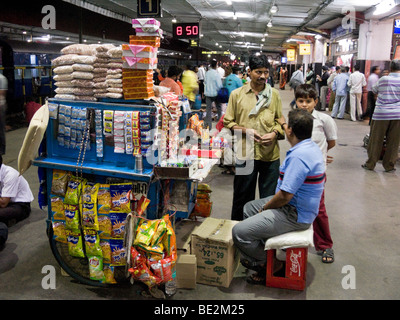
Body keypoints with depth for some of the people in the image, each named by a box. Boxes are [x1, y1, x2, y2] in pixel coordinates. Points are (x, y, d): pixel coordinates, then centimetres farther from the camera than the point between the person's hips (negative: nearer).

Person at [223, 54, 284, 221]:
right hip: (245, 153, -1)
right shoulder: (237, 94, 4)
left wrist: (274, 133, -9)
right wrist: (245, 130, -11)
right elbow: (228, 122, 4)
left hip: (270, 153, 1)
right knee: (242, 196, 12)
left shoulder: (274, 94, 9)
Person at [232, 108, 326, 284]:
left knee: (239, 232, -13)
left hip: (293, 215, -11)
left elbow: (285, 196, -28)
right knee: (249, 208, 23)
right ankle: (259, 249, 28)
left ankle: (267, 265, 8)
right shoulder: (311, 147, 6)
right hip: (298, 206, 11)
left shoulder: (298, 156, -28)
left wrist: (265, 207, -10)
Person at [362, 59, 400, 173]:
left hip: (381, 113, -1)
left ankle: (370, 164, 14)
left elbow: (374, 90, 12)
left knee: (376, 140, 7)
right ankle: (389, 166, 14)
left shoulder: (383, 79, -4)